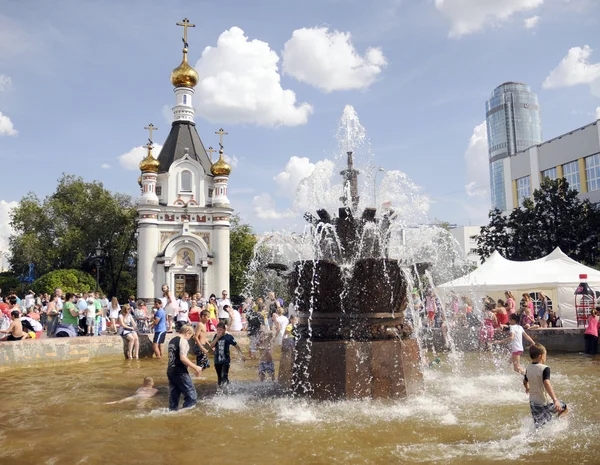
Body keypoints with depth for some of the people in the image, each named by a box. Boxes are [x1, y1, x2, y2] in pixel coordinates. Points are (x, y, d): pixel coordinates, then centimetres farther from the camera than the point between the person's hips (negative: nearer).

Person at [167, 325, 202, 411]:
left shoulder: (172, 341, 16)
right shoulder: (183, 341, -10)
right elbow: (183, 358, -21)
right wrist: (196, 367, -15)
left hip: (170, 371, 9)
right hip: (180, 372, -9)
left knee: (173, 397, 13)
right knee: (192, 397, -3)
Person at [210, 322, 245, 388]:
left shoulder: (228, 337, -8)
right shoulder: (216, 336, 3)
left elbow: (236, 346, -1)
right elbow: (211, 346, -6)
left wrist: (242, 355, -3)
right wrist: (217, 338, -16)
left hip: (226, 360, -4)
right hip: (217, 360, 4)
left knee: (224, 377, -15)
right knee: (219, 377, 13)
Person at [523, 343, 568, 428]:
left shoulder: (528, 369, 3)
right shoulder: (545, 368, -17)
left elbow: (525, 381, 21)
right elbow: (546, 384, -33)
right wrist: (555, 400, -41)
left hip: (533, 403, 6)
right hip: (545, 402, -6)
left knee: (539, 426, 13)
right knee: (564, 408, 19)